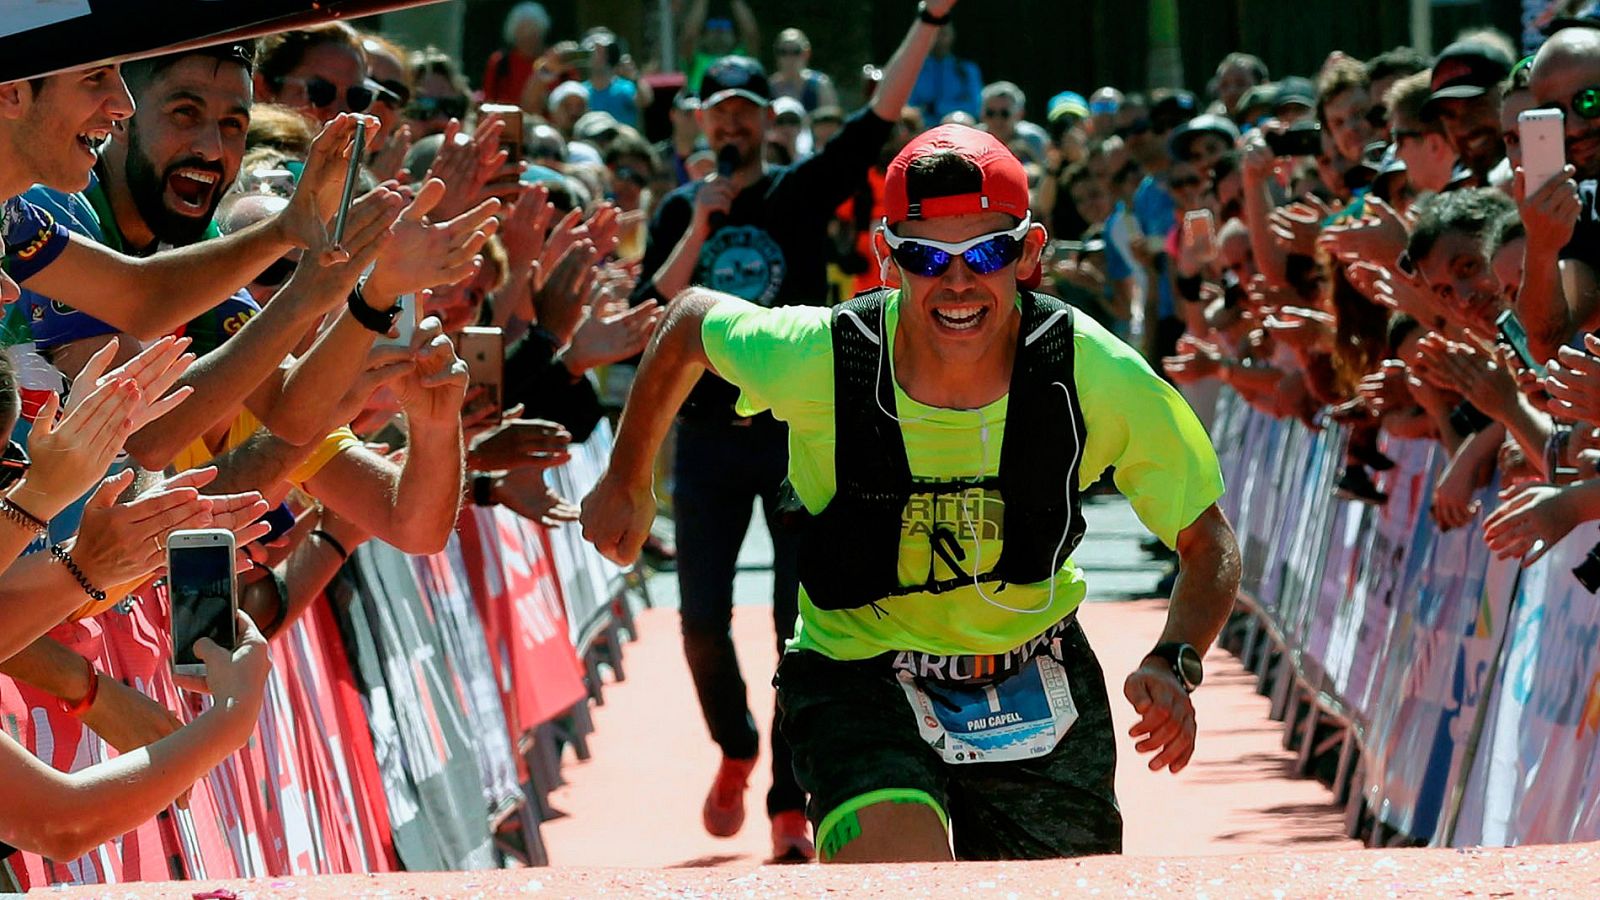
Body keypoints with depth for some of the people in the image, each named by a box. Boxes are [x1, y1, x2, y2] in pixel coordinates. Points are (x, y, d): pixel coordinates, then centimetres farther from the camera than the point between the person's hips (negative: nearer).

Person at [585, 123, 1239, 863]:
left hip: (1037, 680, 3)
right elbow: (689, 321, 2)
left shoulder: (1096, 376, -20)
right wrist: (627, 484, 15)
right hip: (861, 683, -3)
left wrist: (1176, 664, -28)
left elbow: (1208, 543, -8)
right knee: (896, 874, -31)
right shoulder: (818, 359, -22)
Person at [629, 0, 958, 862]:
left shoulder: (802, 191, 1)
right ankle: (735, 750, 29)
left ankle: (790, 805, 2)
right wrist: (699, 231, -12)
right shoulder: (680, 211, 7)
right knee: (702, 622, 2)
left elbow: (879, 116, -9)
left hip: (800, 433, -2)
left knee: (802, 625, -4)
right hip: (710, 435, 2)